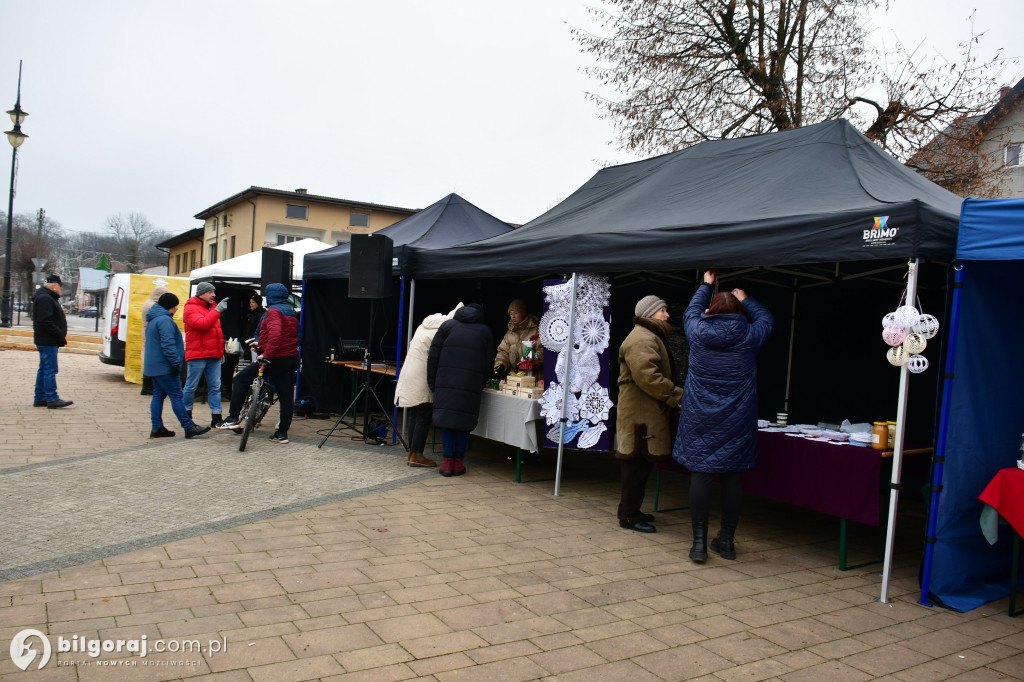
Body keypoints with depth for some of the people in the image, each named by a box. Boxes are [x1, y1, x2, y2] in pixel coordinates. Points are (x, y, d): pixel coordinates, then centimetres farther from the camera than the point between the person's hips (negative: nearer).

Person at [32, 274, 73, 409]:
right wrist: (61, 336, -19)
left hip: (47, 341, 11)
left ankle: (40, 398, 19)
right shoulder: (44, 299, -14)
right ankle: (52, 399, -10)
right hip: (48, 341, -11)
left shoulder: (48, 298, 20)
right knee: (50, 370, -10)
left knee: (44, 370, 13)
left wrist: (60, 336, 10)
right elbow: (45, 322, -22)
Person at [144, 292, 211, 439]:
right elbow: (168, 343, -23)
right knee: (176, 396, -8)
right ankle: (189, 427, -6)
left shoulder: (154, 319, 19)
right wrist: (175, 362, -22)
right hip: (164, 366, -11)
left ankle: (157, 428, 12)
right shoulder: (164, 320, -16)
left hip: (154, 365, 11)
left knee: (158, 395, 11)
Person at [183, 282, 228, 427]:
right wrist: (217, 310, -23)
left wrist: (221, 349, 20)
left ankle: (216, 418, 5)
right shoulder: (191, 308, -6)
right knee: (191, 386, 3)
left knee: (215, 386, 4)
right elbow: (202, 324, -24)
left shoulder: (211, 307, 18)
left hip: (214, 355, 7)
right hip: (197, 354, -7)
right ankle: (186, 415, 19)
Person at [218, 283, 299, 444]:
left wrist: (266, 353, -28)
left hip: (276, 358, -9)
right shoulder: (291, 312, 19)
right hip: (291, 359, 9)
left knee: (241, 379, 2)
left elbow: (275, 333, -27)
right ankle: (282, 434, 12)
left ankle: (233, 419, 1)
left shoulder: (273, 310, -9)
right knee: (286, 396, 8)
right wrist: (262, 344, 35)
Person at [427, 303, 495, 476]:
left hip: (445, 383, 0)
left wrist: (432, 382, 10)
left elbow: (433, 355, 7)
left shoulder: (447, 325, 13)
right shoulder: (485, 332, 14)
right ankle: (458, 462, 10)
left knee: (446, 419, 6)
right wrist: (480, 384, 20)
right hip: (470, 385, 0)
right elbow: (489, 363, 11)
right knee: (464, 422, 7)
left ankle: (448, 462, 6)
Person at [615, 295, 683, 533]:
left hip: (646, 412, 11)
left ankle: (629, 510, 26)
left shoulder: (652, 337, 23)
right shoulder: (641, 339, -14)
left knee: (640, 462, 16)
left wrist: (673, 397, 13)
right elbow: (647, 377, -24)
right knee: (638, 463, -5)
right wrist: (678, 396, -19)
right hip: (640, 412, -11)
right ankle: (629, 516, 3)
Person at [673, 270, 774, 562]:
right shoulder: (749, 336, -2)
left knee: (700, 474, 2)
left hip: (700, 417, 0)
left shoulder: (698, 331, -2)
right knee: (733, 477, 8)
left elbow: (691, 312, 22)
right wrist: (745, 300, 33)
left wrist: (706, 285, 34)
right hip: (738, 420, 0)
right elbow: (767, 318, 20)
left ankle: (699, 541, 4)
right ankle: (727, 540, 17)